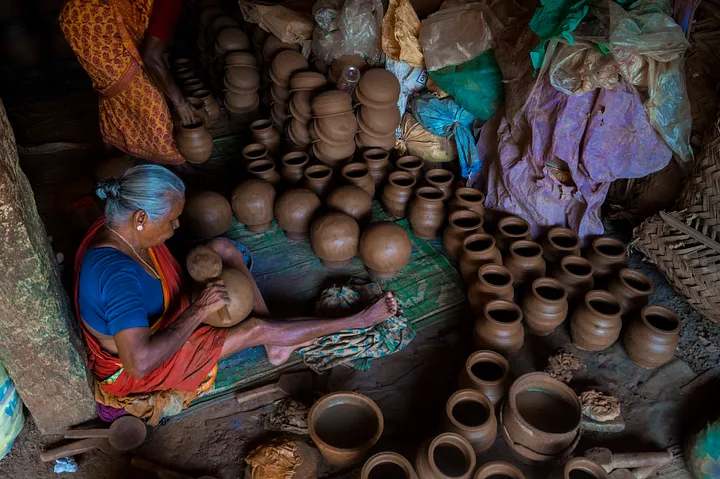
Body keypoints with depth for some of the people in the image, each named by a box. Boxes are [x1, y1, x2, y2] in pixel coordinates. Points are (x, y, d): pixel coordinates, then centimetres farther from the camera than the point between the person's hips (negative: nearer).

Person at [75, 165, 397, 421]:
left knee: (223, 248, -1)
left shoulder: (117, 226, -13)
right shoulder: (116, 273, -40)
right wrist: (200, 309, -37)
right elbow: (140, 363, -44)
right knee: (257, 328, -13)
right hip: (133, 372, -9)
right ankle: (355, 322, 8)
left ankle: (276, 344, 4)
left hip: (144, 324, 9)